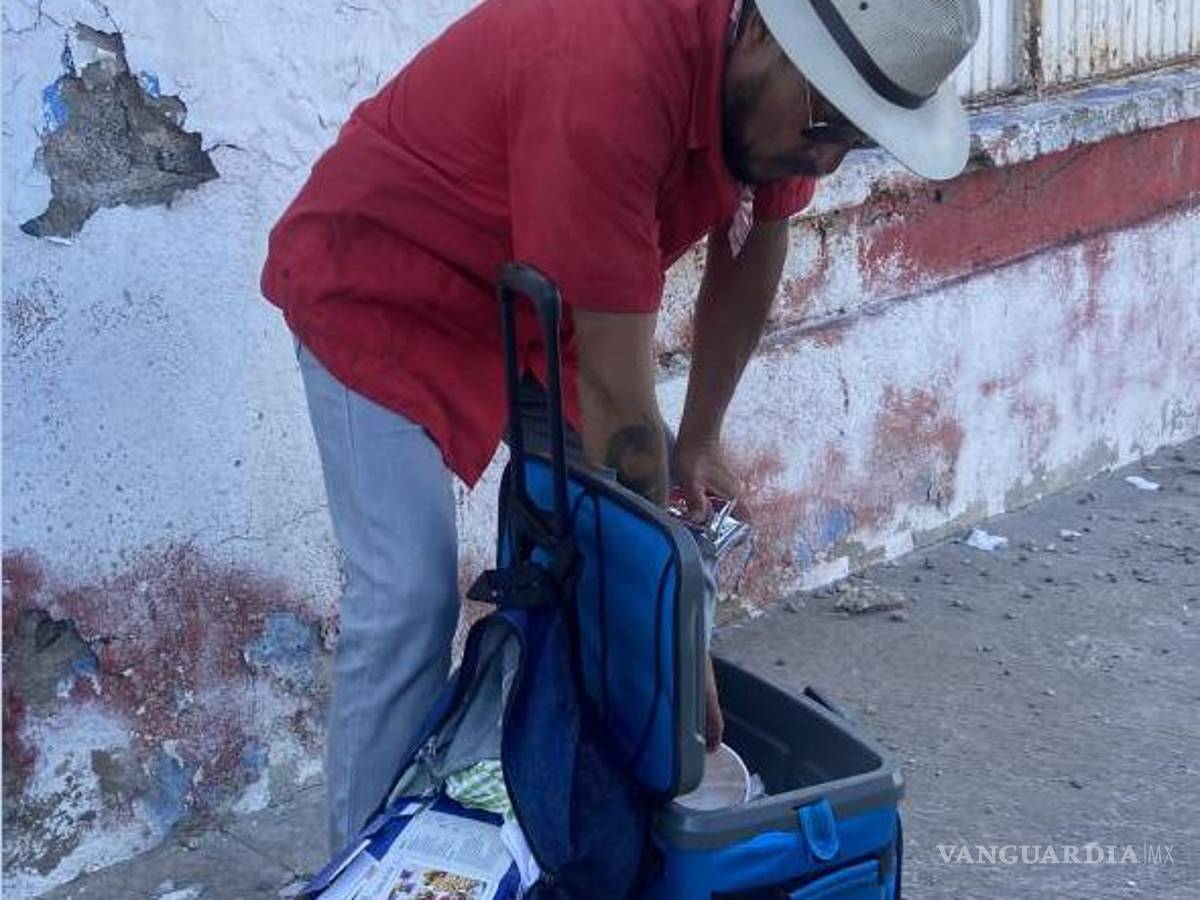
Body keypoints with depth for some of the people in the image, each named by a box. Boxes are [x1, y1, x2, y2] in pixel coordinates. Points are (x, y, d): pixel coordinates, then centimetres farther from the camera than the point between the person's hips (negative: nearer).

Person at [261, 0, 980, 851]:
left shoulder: (780, 84, -16)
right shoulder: (610, 81, -40)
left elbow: (750, 250, 5)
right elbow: (615, 400, -35)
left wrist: (701, 438, 7)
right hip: (381, 290, -8)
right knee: (410, 600, -17)